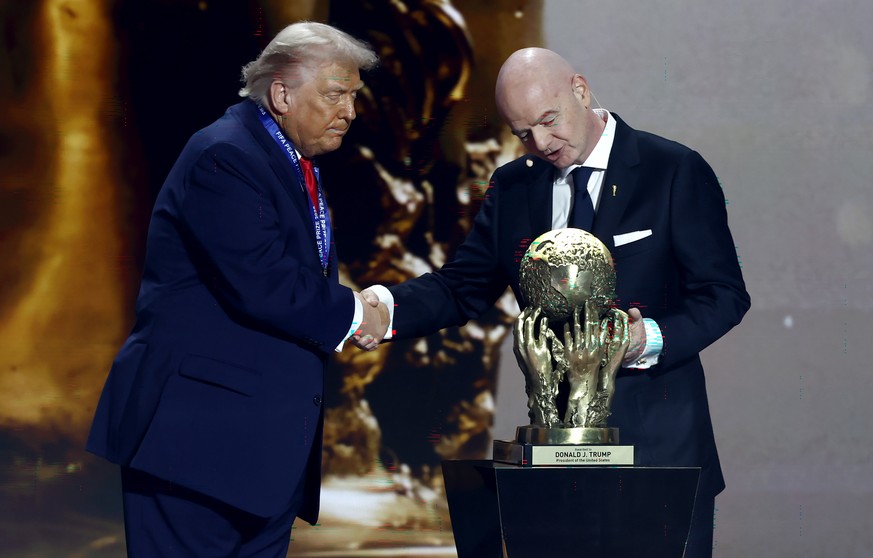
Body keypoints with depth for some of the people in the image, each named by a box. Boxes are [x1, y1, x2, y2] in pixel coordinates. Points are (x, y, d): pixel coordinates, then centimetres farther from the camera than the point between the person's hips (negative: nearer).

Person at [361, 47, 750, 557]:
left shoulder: (676, 172, -4)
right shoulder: (512, 187, 10)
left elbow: (724, 293, -5)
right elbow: (463, 286, 8)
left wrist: (653, 338, -24)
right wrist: (388, 306, -13)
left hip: (657, 439, -3)